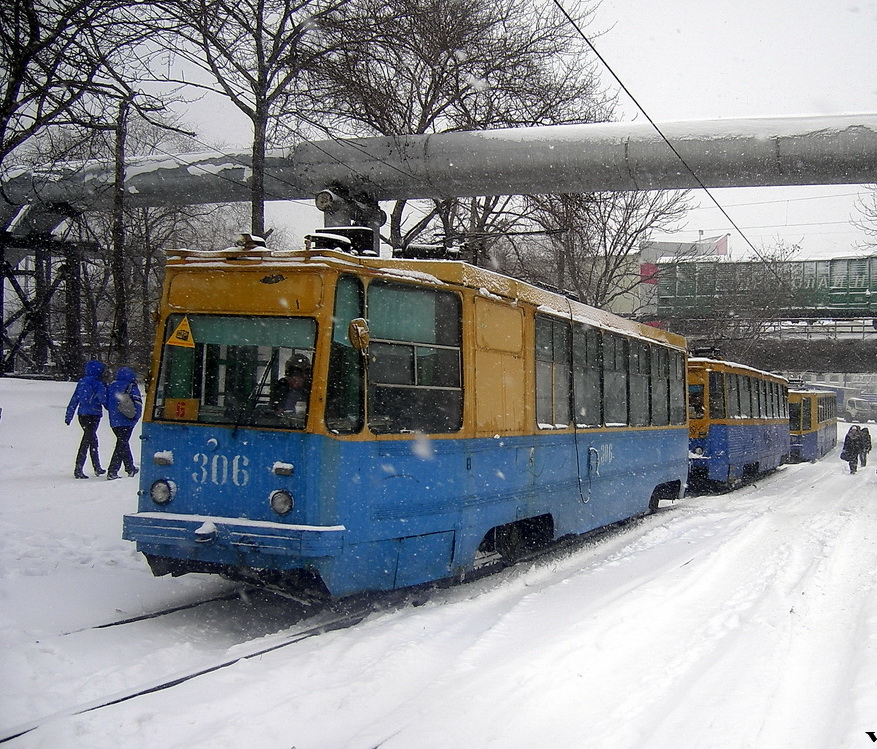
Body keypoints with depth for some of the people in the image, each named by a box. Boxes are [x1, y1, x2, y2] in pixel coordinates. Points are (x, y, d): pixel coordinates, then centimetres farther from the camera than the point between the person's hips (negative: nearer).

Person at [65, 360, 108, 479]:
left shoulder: (81, 382, 10)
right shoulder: (99, 384, -10)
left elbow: (74, 400, 13)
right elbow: (104, 399, -12)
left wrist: (69, 416, 17)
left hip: (82, 415, 7)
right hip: (93, 415, -7)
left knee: (93, 439, 20)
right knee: (86, 442, -6)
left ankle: (97, 468, 30)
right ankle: (78, 470, -11)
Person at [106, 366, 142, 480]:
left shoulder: (111, 386, 10)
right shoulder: (131, 387, -6)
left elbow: (106, 403, 14)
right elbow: (137, 403, -10)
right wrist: (136, 417, 1)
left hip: (114, 421, 6)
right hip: (126, 421, -5)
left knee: (122, 442, 19)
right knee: (122, 445, -4)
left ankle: (130, 468, 31)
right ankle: (112, 472, -12)